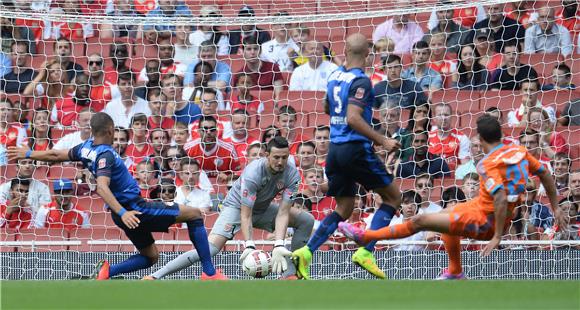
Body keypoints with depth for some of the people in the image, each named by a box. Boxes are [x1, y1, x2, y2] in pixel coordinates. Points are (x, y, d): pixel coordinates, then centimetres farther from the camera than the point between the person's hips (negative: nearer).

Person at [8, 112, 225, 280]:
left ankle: (107, 271, 0)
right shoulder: (105, 154, -22)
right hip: (133, 209, -9)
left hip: (125, 212, 9)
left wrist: (28, 154, 33)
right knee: (195, 215, -1)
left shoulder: (86, 148, 2)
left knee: (150, 257, 23)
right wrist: (122, 212, -46)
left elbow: (56, 155, 16)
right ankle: (210, 274, -5)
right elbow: (102, 187, -36)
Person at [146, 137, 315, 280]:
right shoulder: (253, 173, -33)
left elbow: (282, 213, -23)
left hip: (263, 209, 6)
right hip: (237, 207, -6)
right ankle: (155, 276, -25)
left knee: (306, 220, -7)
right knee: (210, 248, -25)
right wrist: (249, 245, -43)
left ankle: (290, 275, -3)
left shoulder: (291, 174, -21)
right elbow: (245, 215, -32)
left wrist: (279, 245, -36)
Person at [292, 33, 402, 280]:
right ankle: (365, 252, -6)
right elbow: (353, 118, -23)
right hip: (356, 148, -7)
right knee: (393, 197, 7)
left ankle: (306, 252, -4)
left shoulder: (335, 76, 10)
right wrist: (382, 140, -22)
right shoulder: (360, 81, -14)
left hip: (335, 149, 7)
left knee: (343, 210, 14)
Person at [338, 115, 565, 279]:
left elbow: (501, 198, -34)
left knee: (420, 221, -4)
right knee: (446, 214, 32)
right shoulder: (518, 151, -1)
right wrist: (555, 208, 16)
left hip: (483, 221, -9)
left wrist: (497, 236, -29)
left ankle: (366, 236, 2)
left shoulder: (489, 164, -24)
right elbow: (546, 175, 7)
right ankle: (455, 272, 40)